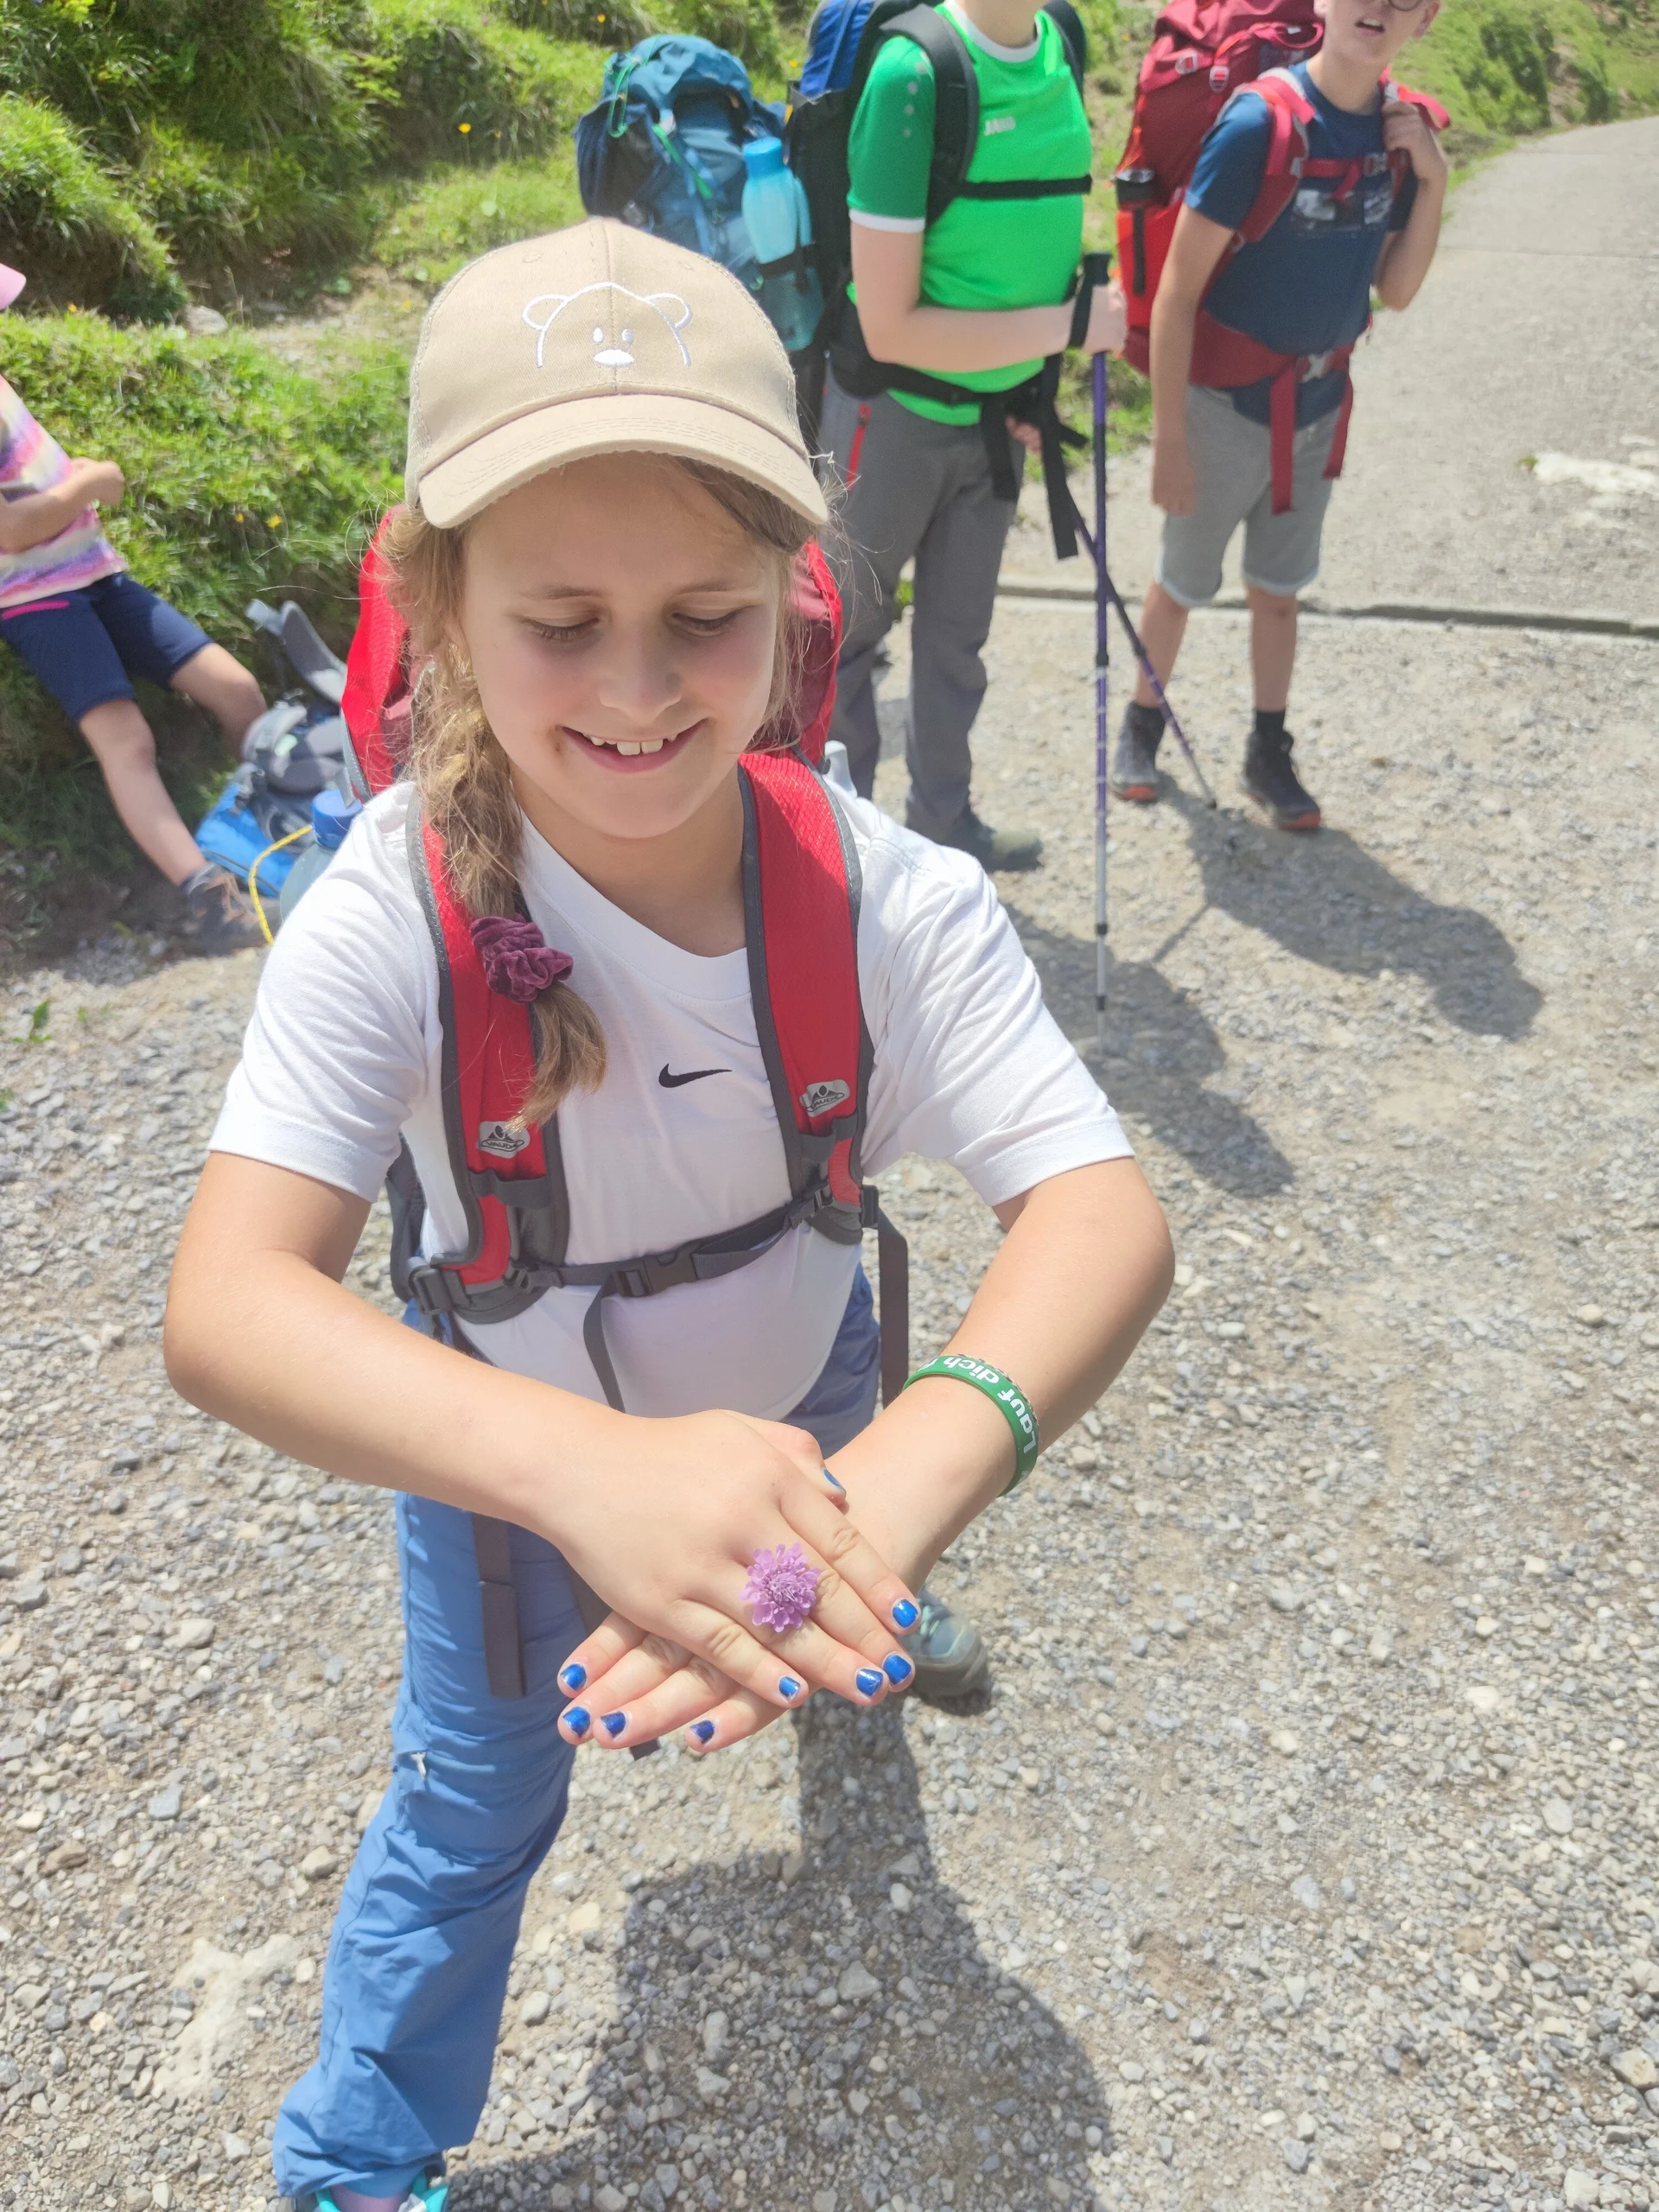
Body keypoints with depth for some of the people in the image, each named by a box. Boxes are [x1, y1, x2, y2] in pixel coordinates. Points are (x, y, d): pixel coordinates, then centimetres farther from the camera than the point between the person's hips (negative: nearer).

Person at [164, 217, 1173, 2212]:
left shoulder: (890, 902, -29)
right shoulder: (396, 915, -33)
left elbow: (1104, 1215, -38)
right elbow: (226, 1303, -41)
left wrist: (907, 1478, -58)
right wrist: (582, 1465, -59)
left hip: (798, 1401, 3)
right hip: (500, 1446, -2)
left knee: (832, 1601, 32)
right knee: (475, 1802, 15)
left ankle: (835, 1625, 73)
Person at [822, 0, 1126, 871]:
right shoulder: (913, 74, -21)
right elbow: (890, 329, -23)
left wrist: (1033, 386, 9)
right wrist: (1066, 324, -21)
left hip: (994, 411, 6)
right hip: (895, 415, -6)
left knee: (957, 630, 16)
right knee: (852, 628, 10)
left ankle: (942, 817, 32)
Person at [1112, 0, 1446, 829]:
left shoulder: (1401, 129, -3)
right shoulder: (1258, 120, -20)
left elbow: (1396, 291, 3)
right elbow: (1177, 292, -18)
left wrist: (1433, 183, -13)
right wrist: (1169, 439, -18)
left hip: (1318, 408, 5)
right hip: (1227, 407, -5)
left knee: (1280, 590, 16)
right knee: (1182, 582, 11)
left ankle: (1269, 754, 29)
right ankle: (1141, 723, 33)